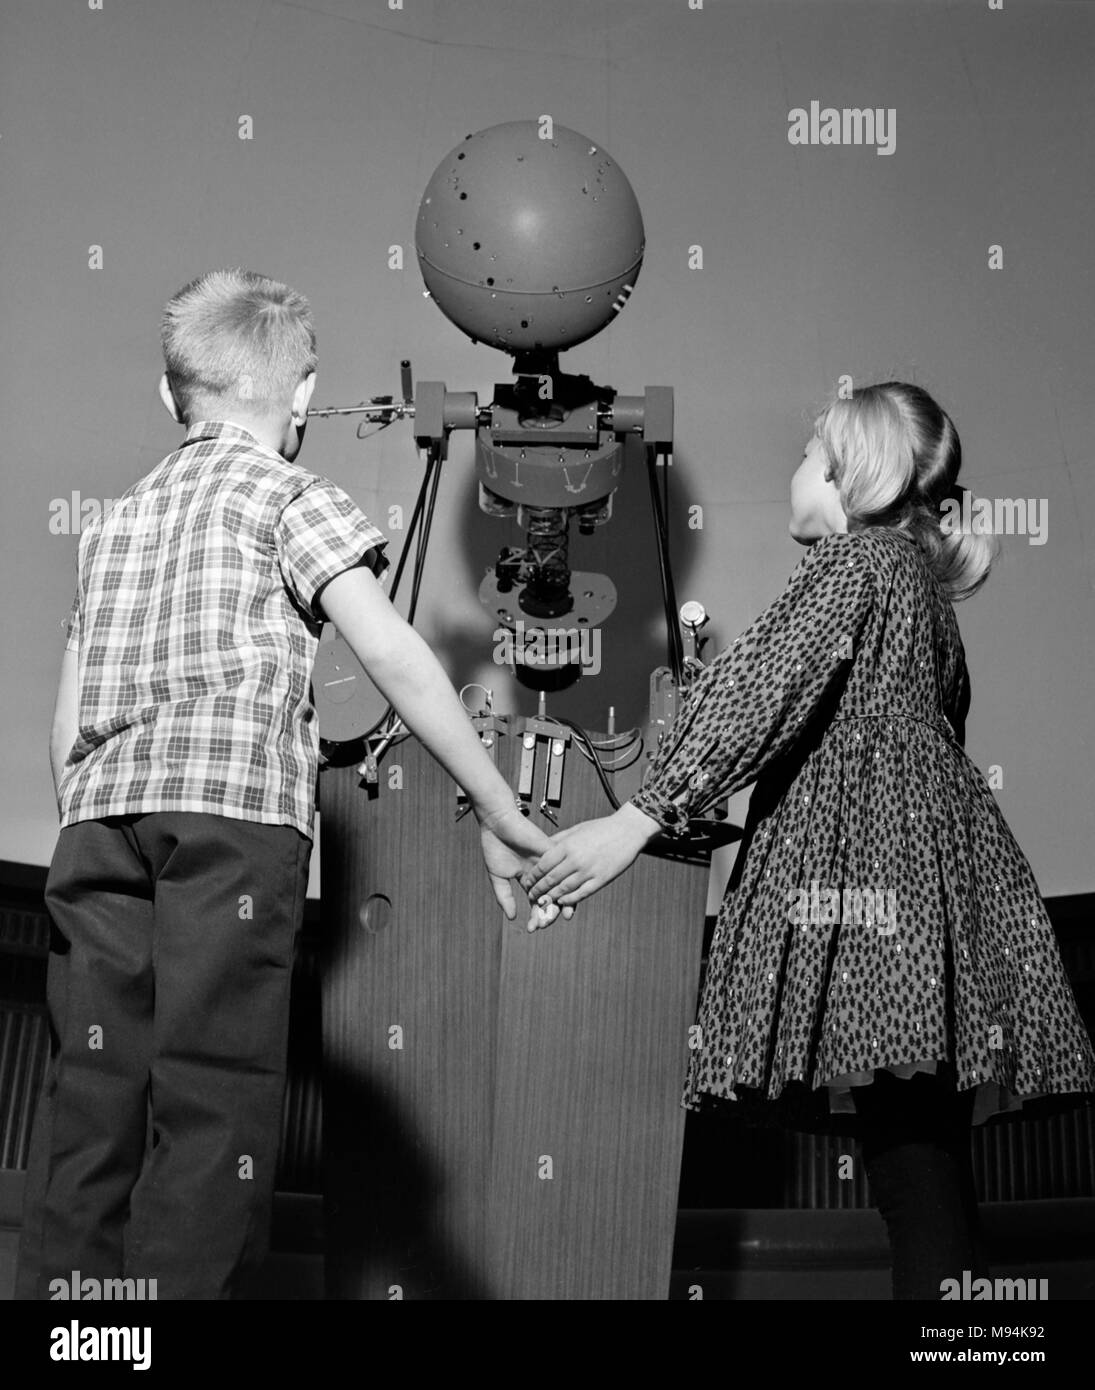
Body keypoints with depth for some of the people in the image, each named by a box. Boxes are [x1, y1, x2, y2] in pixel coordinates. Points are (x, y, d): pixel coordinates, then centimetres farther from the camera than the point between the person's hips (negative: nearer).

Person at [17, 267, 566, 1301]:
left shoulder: (115, 519, 26)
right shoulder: (288, 494, 9)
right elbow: (394, 657, -2)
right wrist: (498, 814, -1)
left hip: (99, 810, 6)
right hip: (233, 806, -6)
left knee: (90, 1095, 7)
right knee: (215, 1101, -6)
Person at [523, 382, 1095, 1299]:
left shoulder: (854, 559, -4)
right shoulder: (919, 577, 24)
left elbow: (760, 692, -16)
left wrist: (637, 821, -19)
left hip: (869, 878, -10)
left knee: (914, 1177, -11)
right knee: (927, 1177, 10)